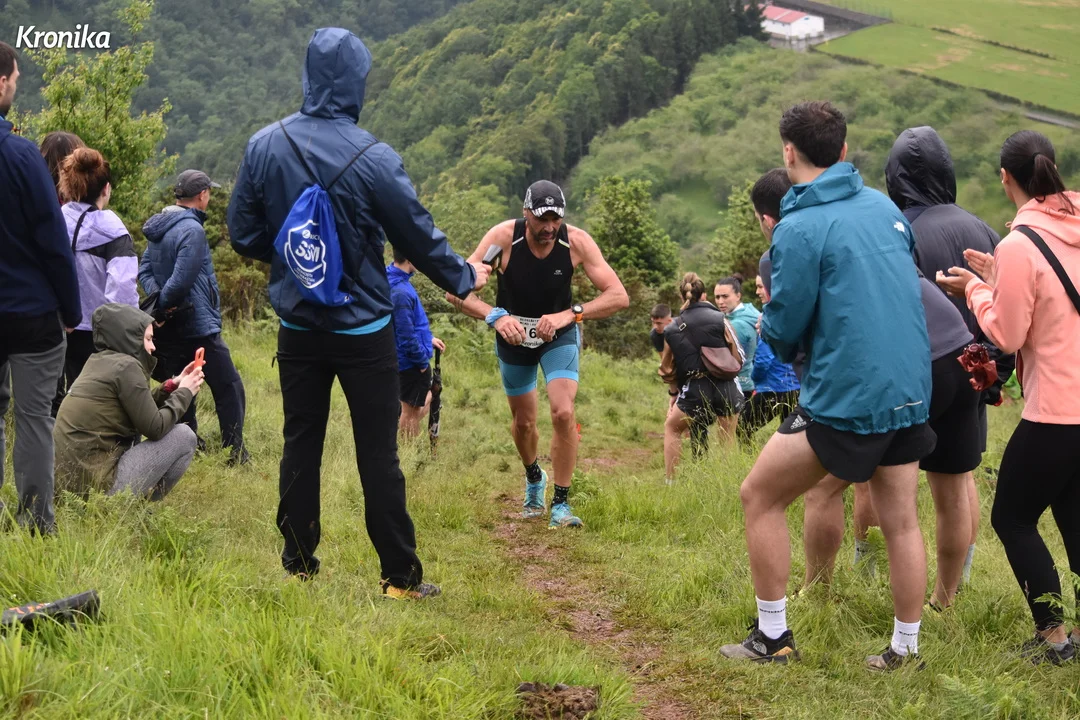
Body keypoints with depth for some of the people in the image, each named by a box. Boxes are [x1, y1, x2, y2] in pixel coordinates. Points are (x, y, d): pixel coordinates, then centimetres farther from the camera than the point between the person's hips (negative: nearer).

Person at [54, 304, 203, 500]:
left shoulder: (97, 361, 15)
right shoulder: (126, 366, -10)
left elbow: (141, 408, 25)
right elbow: (155, 428, -8)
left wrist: (172, 386, 18)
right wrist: (184, 392, 5)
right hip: (97, 483, -9)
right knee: (184, 436, 0)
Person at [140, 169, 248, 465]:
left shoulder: (158, 227, 10)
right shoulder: (192, 230, -18)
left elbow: (144, 271, 10)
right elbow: (181, 281, -24)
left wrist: (156, 296, -5)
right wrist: (161, 304, -10)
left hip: (169, 329, 9)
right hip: (198, 326, -9)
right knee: (229, 388, -1)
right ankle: (235, 453, -2)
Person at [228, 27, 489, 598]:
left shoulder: (264, 146, -6)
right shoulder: (373, 159, -16)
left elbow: (243, 235, 2)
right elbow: (420, 239, -5)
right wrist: (464, 278, 13)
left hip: (297, 329, 3)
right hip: (363, 331, -3)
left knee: (300, 445, 13)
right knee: (378, 454, 2)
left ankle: (298, 565, 21)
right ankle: (401, 577, 8)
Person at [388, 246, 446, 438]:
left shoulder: (394, 278, 1)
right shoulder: (401, 292, -30)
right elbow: (406, 336, -27)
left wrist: (428, 338, 17)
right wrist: (423, 360, -13)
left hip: (410, 359, 10)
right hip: (412, 363, -10)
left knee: (426, 401, 25)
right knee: (412, 411, 6)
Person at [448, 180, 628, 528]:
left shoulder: (577, 241, -25)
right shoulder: (504, 236, -26)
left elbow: (619, 296, -28)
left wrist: (570, 314, -42)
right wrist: (495, 315, -46)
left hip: (559, 335, -1)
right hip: (513, 334, 1)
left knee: (563, 413, -20)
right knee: (523, 421, 13)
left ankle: (561, 503, -6)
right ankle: (534, 479, 44)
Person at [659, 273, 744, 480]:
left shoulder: (672, 330, 6)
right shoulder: (720, 319, -1)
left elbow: (667, 369, 11)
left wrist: (674, 393, 27)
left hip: (695, 391, 1)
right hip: (726, 386, 0)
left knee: (672, 428, 22)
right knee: (728, 440, 15)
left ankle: (670, 481, 17)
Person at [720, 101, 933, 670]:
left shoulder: (799, 229, -13)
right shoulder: (885, 206, 8)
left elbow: (783, 333, -9)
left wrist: (773, 333, 14)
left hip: (846, 398, -7)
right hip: (910, 390, 7)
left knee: (759, 497, 8)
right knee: (900, 520, 13)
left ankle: (772, 638, 13)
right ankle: (903, 650, 21)